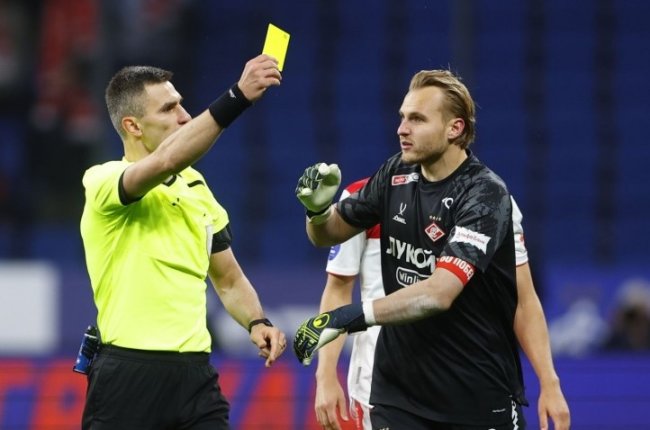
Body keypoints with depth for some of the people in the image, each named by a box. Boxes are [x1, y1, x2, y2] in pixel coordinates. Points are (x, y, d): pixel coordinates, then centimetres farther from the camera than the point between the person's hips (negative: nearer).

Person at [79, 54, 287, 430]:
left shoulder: (197, 188, 14)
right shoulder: (103, 181, -7)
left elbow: (229, 280, 23)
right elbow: (166, 161, -29)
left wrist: (256, 323, 2)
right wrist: (238, 98, -35)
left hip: (195, 374, 6)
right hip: (128, 375, -6)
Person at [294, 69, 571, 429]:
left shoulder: (484, 194, -17)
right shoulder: (396, 174, 2)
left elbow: (440, 293, -28)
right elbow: (327, 235, 14)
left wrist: (347, 317, -37)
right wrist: (318, 207, -10)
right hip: (398, 392, 4)